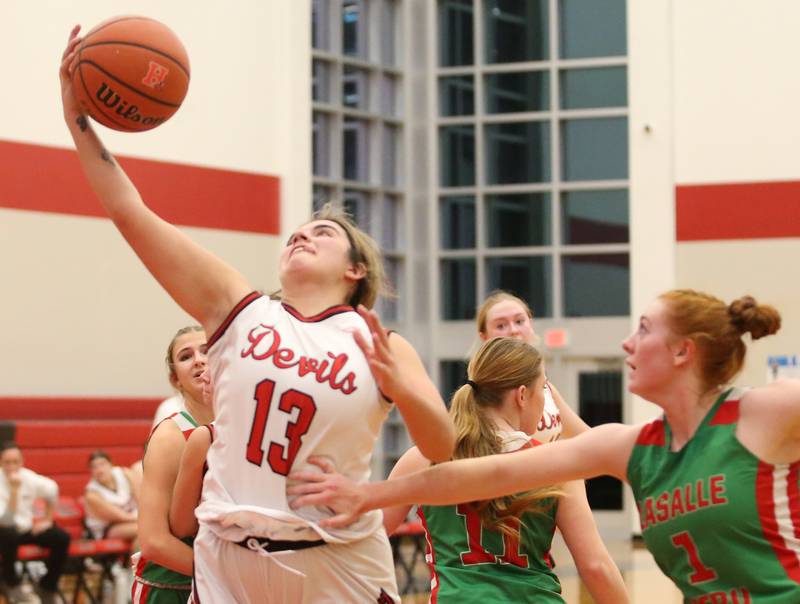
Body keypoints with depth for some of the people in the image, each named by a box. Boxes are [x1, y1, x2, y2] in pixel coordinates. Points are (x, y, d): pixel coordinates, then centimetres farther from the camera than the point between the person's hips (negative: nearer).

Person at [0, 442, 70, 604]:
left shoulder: (30, 478, -9)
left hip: (26, 527, 5)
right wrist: (14, 489, -37)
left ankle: (46, 586, 9)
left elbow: (52, 490, 14)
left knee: (63, 539, -14)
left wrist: (48, 520, 14)